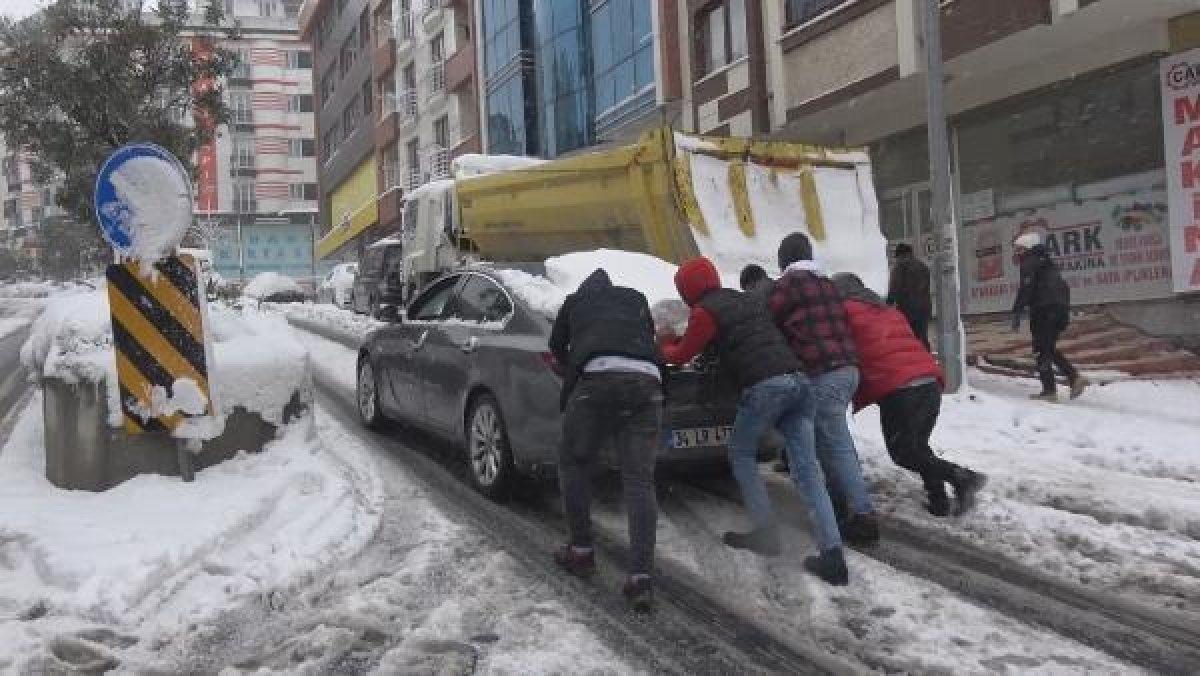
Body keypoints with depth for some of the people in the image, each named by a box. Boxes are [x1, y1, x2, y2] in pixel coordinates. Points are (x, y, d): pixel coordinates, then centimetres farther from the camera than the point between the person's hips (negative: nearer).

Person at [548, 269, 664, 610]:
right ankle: (641, 578, -10)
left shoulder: (575, 300, 30)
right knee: (639, 480, 0)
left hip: (598, 377, -2)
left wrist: (570, 370, 59)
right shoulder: (636, 299, 34)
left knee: (574, 465, 17)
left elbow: (556, 345, 41)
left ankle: (581, 551, 19)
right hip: (646, 381, 2)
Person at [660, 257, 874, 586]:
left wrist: (665, 345, 33)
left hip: (764, 386, -7)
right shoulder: (744, 299, 28)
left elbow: (681, 355, 10)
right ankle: (833, 554, -7)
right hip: (798, 380, 7)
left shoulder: (705, 311, 4)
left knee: (741, 454, 16)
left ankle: (766, 533, 9)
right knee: (807, 469, 2)